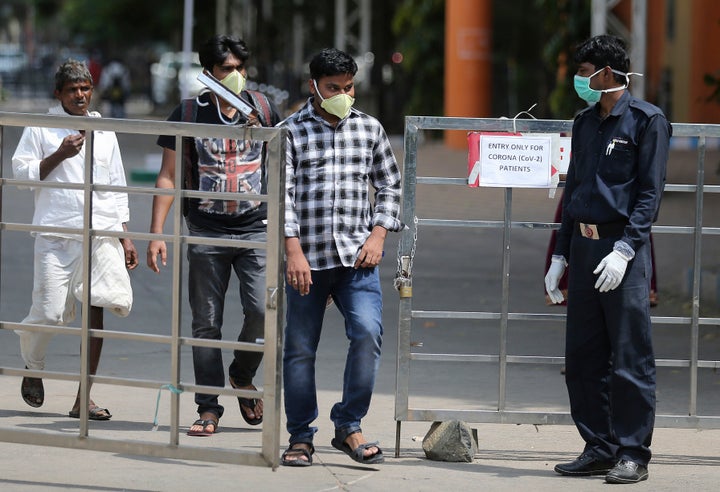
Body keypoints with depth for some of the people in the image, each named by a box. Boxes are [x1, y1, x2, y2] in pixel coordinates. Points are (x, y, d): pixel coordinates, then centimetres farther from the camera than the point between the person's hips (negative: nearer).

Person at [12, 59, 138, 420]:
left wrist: (125, 236, 15)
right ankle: (33, 368, 24)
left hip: (100, 232, 3)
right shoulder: (40, 128, 5)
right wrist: (59, 155, -11)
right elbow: (21, 172, -1)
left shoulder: (104, 132, 16)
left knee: (95, 310, -7)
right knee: (49, 312, -7)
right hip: (56, 231, -3)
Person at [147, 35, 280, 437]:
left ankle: (243, 376, 13)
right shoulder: (189, 114, 0)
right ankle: (209, 409, 9)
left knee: (263, 310, -14)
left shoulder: (263, 109, 4)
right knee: (207, 324, 1)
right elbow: (169, 176, 2)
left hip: (256, 229, 0)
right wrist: (157, 233, -5)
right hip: (206, 234, 0)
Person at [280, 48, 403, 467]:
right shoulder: (292, 131, 1)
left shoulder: (370, 129, 10)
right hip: (307, 257, -1)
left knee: (368, 333, -15)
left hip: (357, 257, 1)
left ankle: (349, 426, -2)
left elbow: (390, 185, 16)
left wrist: (378, 236, 2)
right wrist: (294, 251, -13)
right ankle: (301, 437, 14)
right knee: (300, 348, 3)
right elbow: (282, 192, -4)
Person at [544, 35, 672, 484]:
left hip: (623, 250, -7)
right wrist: (561, 256, 18)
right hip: (583, 246, 7)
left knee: (630, 360, -6)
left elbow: (650, 192, -10)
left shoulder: (647, 121, -4)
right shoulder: (585, 124, 18)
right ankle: (599, 449, 13)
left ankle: (633, 455, -3)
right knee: (584, 358, 6)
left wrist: (624, 249, -19)